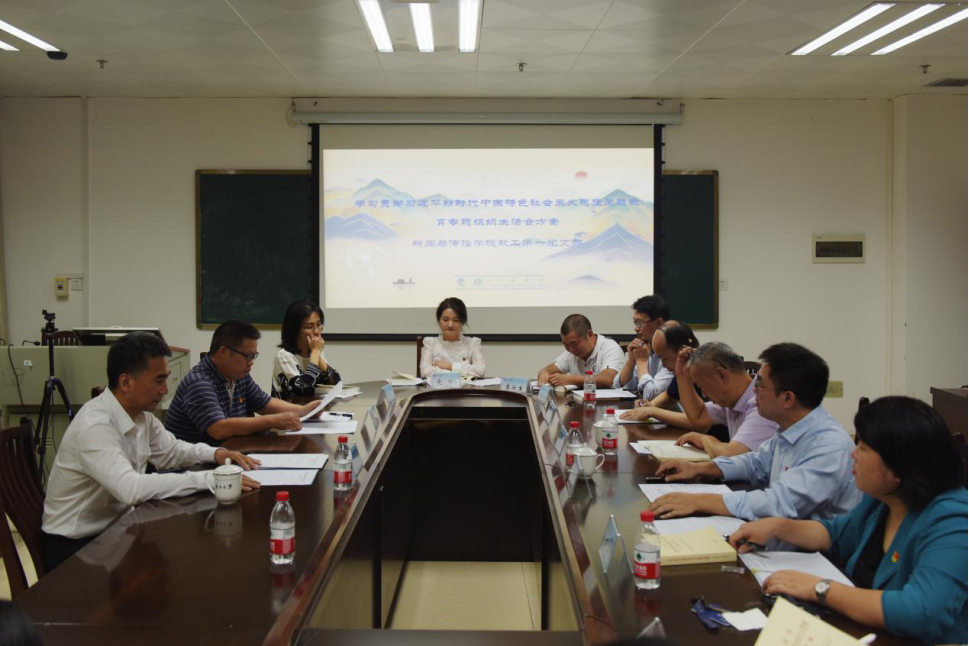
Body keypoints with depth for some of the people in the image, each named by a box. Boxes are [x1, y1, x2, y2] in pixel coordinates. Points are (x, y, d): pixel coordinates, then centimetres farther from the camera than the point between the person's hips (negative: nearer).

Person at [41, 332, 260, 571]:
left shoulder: (140, 414, -1)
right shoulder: (94, 426, -26)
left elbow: (170, 451, 17)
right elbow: (131, 488, -38)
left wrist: (215, 453, -3)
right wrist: (208, 479, -35)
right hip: (76, 545, -8)